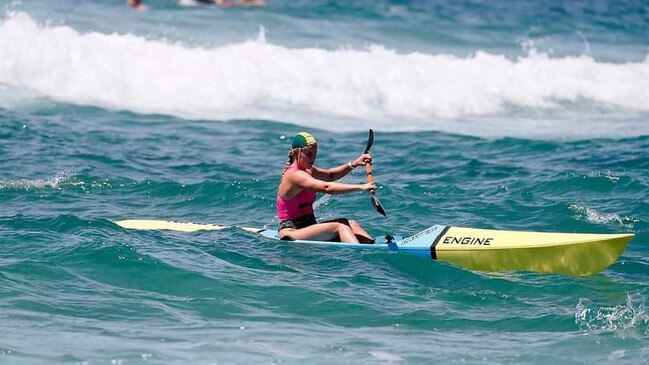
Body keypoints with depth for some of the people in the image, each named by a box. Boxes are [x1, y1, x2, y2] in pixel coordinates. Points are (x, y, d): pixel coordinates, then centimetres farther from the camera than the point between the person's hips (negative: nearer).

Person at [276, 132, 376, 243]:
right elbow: (326, 188, -30)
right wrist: (360, 187, -31)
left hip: (307, 227, 10)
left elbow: (330, 175, 28)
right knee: (340, 227, -25)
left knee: (351, 224, -6)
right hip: (291, 231, -10)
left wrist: (353, 164, 10)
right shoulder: (294, 175, -19)